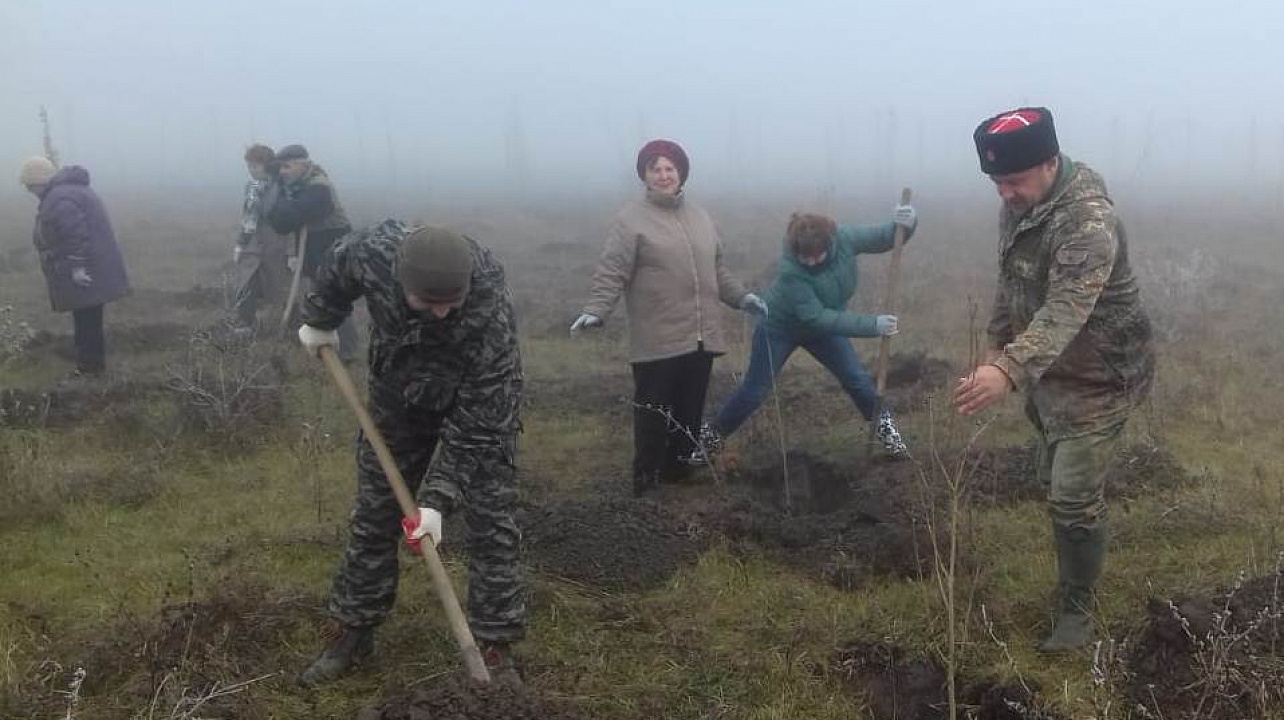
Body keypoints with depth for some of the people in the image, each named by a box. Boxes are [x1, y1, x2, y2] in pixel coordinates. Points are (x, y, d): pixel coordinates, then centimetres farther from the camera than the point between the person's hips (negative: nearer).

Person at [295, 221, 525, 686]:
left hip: (481, 403, -3)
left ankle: (494, 645, 6)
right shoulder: (374, 250, -32)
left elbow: (473, 430, -33)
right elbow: (337, 270, -4)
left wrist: (438, 499, -35)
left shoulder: (491, 313, -40)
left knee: (491, 524, -7)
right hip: (397, 399, 3)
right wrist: (319, 321, 10)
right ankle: (354, 631, 24)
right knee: (373, 518, 9)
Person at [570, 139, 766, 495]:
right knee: (654, 415, -1)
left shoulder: (698, 215, 15)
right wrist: (595, 311, -24)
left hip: (701, 338, 6)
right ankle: (647, 482, 12)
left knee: (690, 412, 12)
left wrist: (741, 296, 20)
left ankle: (678, 473, 26)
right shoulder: (632, 220, -6)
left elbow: (716, 268, 25)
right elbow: (611, 273, -11)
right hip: (657, 343, -6)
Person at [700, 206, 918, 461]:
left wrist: (905, 224, -40)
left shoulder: (844, 237, -27)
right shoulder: (790, 270, -39)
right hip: (780, 327, -4)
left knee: (857, 378, 4)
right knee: (754, 392, 2)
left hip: (824, 324, 4)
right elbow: (816, 318, -40)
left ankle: (884, 425, 28)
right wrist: (872, 325, -43)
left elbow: (884, 237, -15)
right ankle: (712, 435, 20)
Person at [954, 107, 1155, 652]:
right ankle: (1072, 580, 38)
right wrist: (997, 345, 13)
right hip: (1048, 370, 8)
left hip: (1098, 378, -8)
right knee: (1056, 483, 20)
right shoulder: (1018, 206, -3)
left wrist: (1008, 371, -58)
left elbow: (1066, 309, -45)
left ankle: (1077, 609, 13)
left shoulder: (1089, 221, -31)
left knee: (1075, 498, -5)